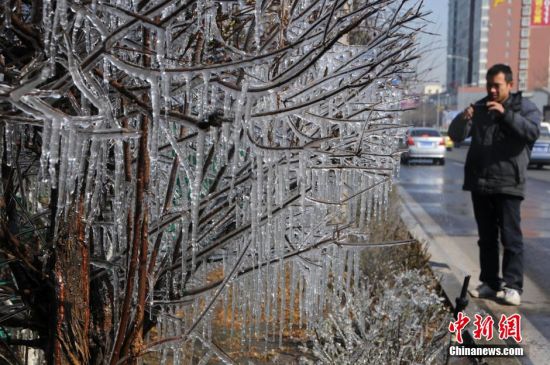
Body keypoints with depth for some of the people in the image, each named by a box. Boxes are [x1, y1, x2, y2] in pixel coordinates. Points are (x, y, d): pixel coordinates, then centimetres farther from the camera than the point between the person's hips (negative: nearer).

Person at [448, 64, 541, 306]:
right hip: (479, 183, 5)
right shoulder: (479, 107, 11)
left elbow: (532, 132, -18)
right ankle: (490, 283, 18)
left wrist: (506, 114, -28)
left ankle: (512, 286, -4)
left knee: (511, 237, -6)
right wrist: (463, 119, -17)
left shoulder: (524, 107, 0)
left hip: (508, 184, -5)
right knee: (486, 238, 11)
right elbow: (456, 135, 5)